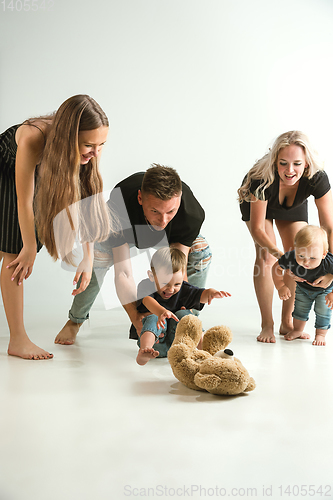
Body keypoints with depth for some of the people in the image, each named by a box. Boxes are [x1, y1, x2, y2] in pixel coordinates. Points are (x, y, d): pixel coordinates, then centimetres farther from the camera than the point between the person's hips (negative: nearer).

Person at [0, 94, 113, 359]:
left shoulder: (86, 151, -28)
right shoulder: (33, 140, -42)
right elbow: (24, 202, -31)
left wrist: (88, 258, -22)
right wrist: (29, 248, -19)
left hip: (39, 168, 5)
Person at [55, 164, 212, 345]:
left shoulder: (193, 213, -39)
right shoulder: (119, 206, -44)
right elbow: (123, 273, -44)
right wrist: (136, 318, -55)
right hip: (124, 230, -1)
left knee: (200, 252, -24)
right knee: (98, 255, -29)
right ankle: (75, 321, -2)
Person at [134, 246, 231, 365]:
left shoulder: (182, 289, -1)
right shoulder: (145, 286, -10)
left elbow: (201, 295, -19)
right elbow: (148, 300, -34)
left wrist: (211, 292, -45)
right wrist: (161, 312, -58)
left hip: (176, 342, 2)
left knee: (182, 314, -22)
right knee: (153, 318, -31)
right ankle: (143, 352, -59)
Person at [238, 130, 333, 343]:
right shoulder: (262, 178, -43)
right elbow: (257, 229, -36)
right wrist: (277, 253, -52)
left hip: (293, 206, 3)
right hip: (257, 202, -2)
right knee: (265, 256, -16)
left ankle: (287, 321, 8)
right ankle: (267, 324, -6)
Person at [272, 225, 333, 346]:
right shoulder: (291, 258, -41)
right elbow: (276, 267, -22)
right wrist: (281, 286, -27)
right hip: (303, 287, 3)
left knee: (322, 311, 0)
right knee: (300, 308, 18)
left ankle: (320, 334, 25)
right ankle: (298, 330, 40)